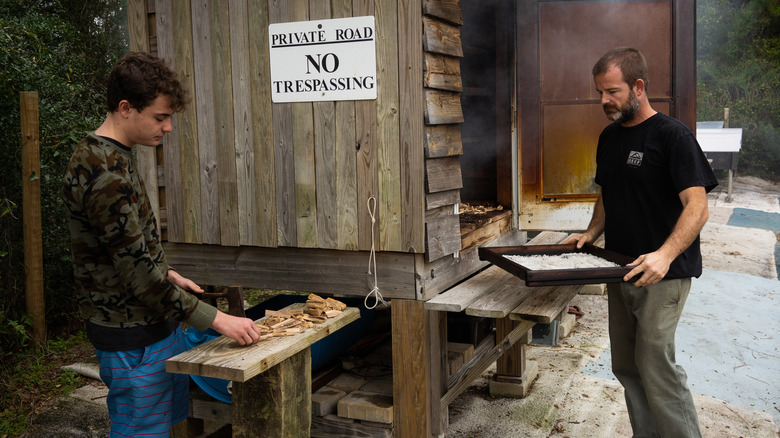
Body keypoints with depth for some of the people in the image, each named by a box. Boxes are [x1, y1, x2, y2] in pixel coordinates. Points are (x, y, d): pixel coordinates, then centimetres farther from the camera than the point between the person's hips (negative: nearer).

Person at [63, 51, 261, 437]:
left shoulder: (112, 156, 9)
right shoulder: (104, 173, -25)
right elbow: (136, 272, -26)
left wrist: (166, 273, 16)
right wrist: (216, 319, -23)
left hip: (155, 322, 10)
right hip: (131, 339, -10)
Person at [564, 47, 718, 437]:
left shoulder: (672, 135, -12)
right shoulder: (609, 137, 11)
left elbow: (697, 207, -19)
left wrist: (665, 254, -34)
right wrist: (592, 233, 4)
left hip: (662, 273, -7)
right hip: (620, 269, 8)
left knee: (655, 366, -8)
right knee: (625, 366, 12)